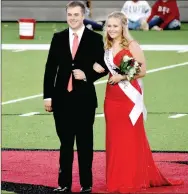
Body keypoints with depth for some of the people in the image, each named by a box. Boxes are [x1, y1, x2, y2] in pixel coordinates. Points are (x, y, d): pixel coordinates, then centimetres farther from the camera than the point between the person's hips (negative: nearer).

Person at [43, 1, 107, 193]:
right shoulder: (58, 38, 5)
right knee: (65, 142, 8)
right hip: (62, 97, 2)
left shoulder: (95, 39, -1)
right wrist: (47, 96, 0)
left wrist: (87, 75, -16)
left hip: (84, 98, -2)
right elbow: (50, 68, 5)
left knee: (84, 143, 6)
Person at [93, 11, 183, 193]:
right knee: (115, 139, 7)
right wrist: (97, 67, -1)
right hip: (111, 97, 6)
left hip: (130, 97, -6)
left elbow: (142, 71, -9)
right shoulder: (106, 47, 11)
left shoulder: (132, 45, -7)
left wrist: (123, 77, -18)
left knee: (131, 139, -2)